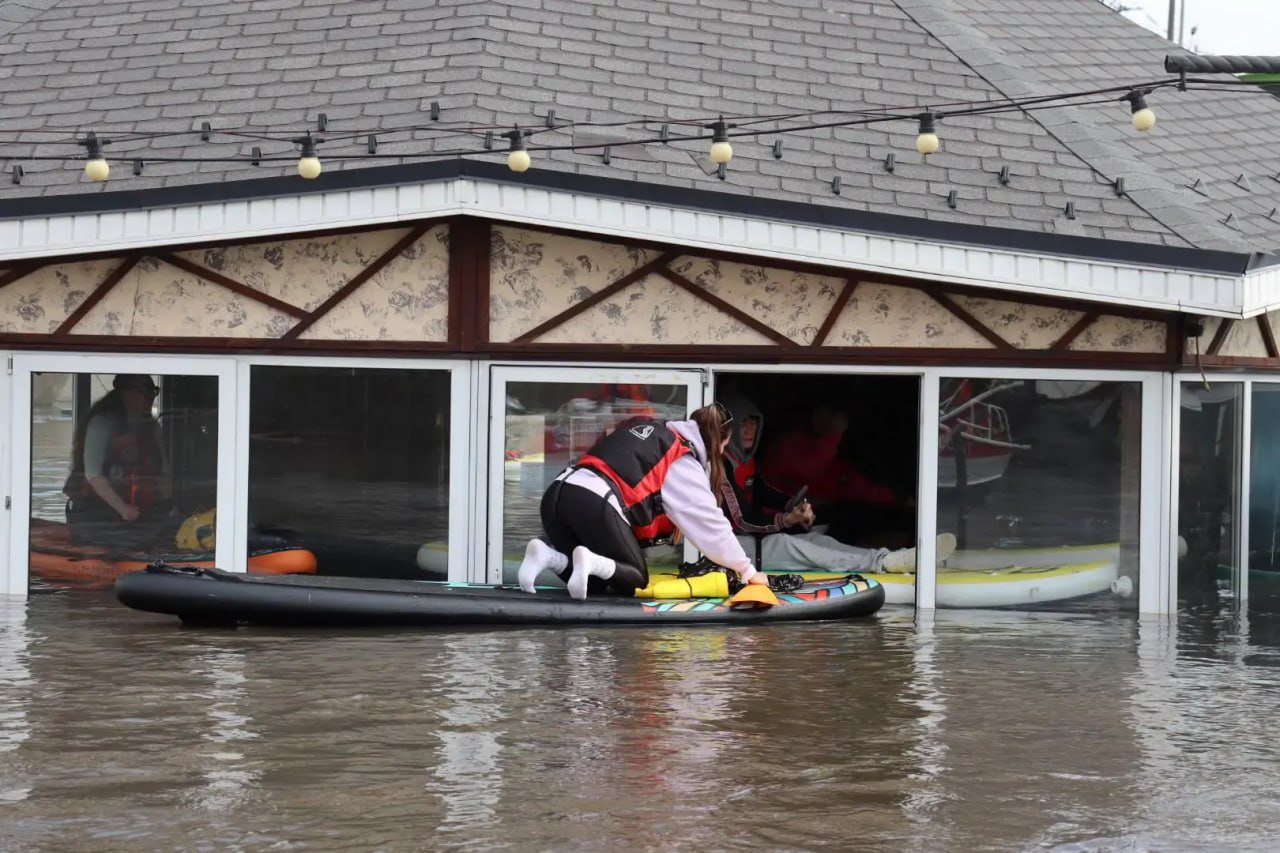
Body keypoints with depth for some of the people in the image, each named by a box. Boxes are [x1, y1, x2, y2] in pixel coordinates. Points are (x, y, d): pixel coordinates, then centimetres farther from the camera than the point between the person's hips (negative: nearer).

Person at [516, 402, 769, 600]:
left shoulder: (649, 428, 29)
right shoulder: (683, 463, 10)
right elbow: (711, 523, 13)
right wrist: (747, 570, 23)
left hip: (557, 493, 7)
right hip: (595, 503, -7)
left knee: (594, 582, 20)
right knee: (636, 579, 12)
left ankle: (547, 554, -8)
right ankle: (590, 562, -19)